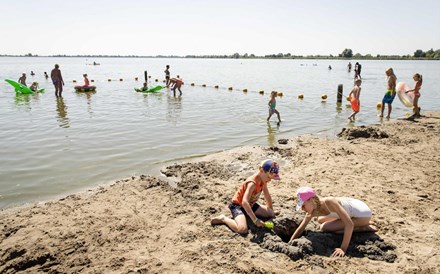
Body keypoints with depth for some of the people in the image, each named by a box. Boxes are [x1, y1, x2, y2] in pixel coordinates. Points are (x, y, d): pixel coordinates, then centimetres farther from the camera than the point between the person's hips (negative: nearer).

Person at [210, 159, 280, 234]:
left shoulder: (263, 180, -5)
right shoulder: (253, 183, -32)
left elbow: (267, 195, 14)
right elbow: (244, 202, -44)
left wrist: (272, 210, 21)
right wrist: (255, 220, -43)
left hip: (250, 205, 9)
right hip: (238, 205, -9)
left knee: (271, 214, 7)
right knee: (243, 229, -33)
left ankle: (247, 214, 16)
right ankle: (223, 219, -8)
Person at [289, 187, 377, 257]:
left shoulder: (329, 202, -33)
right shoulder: (313, 211, -10)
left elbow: (349, 224, -36)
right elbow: (301, 228, 0)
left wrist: (343, 248, -38)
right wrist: (290, 243, -8)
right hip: (352, 210, 8)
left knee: (324, 228, -17)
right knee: (321, 220, 20)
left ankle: (364, 227, -6)